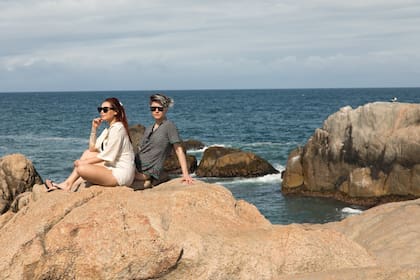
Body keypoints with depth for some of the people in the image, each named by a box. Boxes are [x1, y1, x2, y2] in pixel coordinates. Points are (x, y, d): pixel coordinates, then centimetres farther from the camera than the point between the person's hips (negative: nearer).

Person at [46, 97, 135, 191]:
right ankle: (67, 183, 10)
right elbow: (92, 149, 16)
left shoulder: (117, 129, -15)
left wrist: (85, 162, -9)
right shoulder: (109, 129, 15)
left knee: (82, 169, -22)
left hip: (121, 174, -10)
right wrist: (94, 129, 5)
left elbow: (107, 156, -16)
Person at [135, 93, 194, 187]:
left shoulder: (169, 126, -5)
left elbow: (179, 151, -9)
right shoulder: (148, 129, 19)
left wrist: (185, 174, -17)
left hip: (149, 171, -8)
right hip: (136, 166, 8)